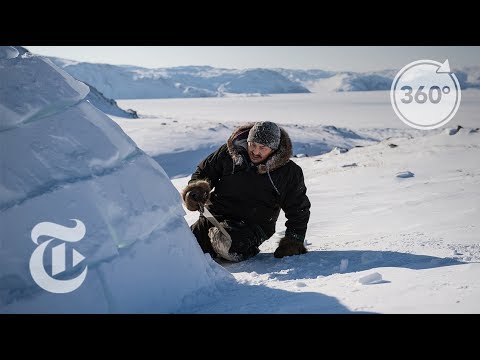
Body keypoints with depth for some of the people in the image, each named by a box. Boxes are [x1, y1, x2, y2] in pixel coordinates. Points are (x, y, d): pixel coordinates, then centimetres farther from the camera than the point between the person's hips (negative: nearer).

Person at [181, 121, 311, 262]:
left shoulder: (288, 172, -4)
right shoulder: (228, 153, 0)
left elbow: (299, 208, 6)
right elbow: (203, 172, 14)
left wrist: (294, 240, -2)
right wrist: (196, 189, -7)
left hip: (254, 224, -2)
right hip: (216, 214, 2)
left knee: (224, 242, -34)